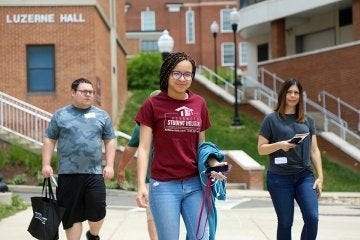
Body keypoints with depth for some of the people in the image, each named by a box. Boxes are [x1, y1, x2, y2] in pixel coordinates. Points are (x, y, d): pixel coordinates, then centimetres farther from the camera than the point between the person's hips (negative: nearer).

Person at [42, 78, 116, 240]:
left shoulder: (101, 115, 11)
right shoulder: (60, 115, 6)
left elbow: (110, 141, 13)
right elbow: (50, 140, 8)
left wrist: (109, 165, 3)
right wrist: (46, 164, 0)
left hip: (94, 173, 1)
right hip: (68, 174, -1)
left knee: (98, 209, -7)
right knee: (72, 214, 3)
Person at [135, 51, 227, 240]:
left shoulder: (199, 104, 7)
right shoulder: (152, 105, -4)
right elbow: (144, 148, -6)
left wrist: (213, 163, -5)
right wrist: (141, 185, -15)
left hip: (194, 184, 4)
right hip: (164, 186, -3)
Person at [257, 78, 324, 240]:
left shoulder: (307, 120, 12)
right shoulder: (272, 119, 2)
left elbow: (314, 150, 13)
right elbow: (261, 148, 2)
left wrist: (320, 176, 6)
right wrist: (279, 145, -16)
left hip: (304, 176, 2)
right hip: (279, 178, -2)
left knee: (312, 217, -13)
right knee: (285, 222, 2)